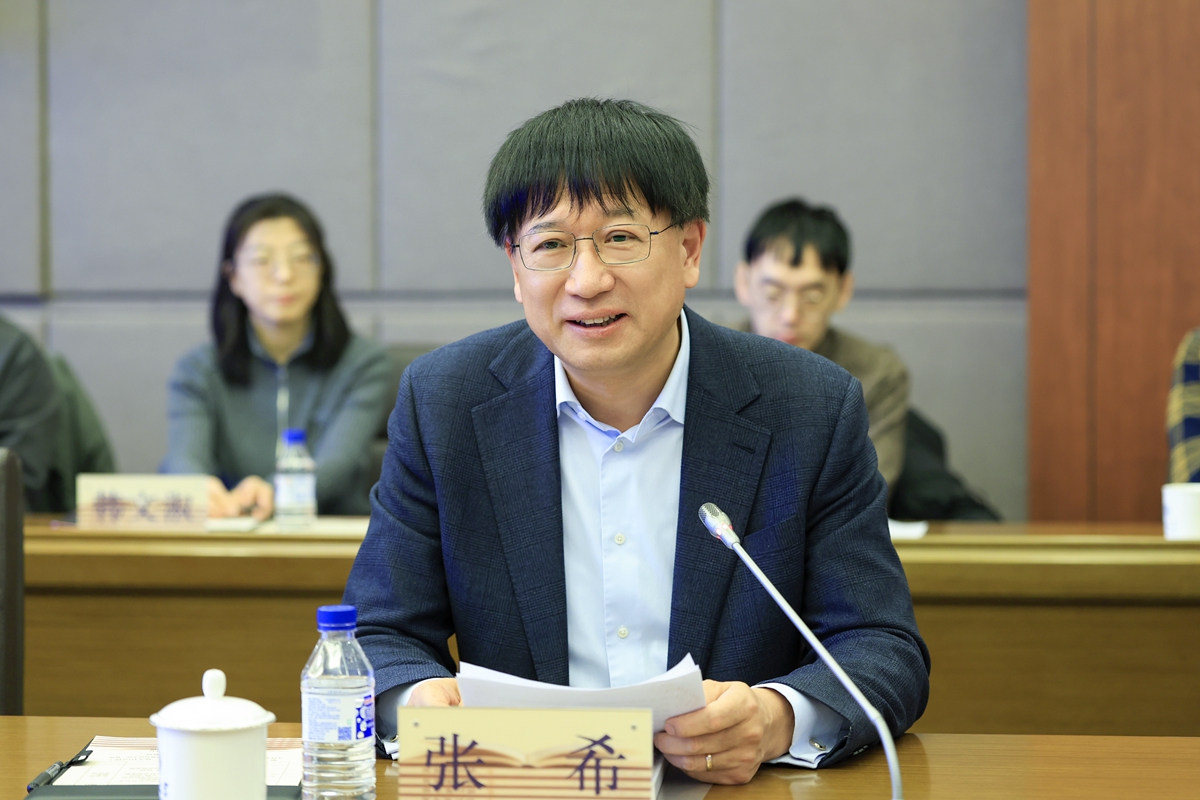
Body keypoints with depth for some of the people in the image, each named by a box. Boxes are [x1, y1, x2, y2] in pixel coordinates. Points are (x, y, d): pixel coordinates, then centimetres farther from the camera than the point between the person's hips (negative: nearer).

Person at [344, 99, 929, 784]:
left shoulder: (814, 411, -3)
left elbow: (886, 650, -4)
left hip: (739, 784, -2)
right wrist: (419, 701, -22)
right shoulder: (442, 402, 0)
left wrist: (778, 721, -25)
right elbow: (380, 636, 2)